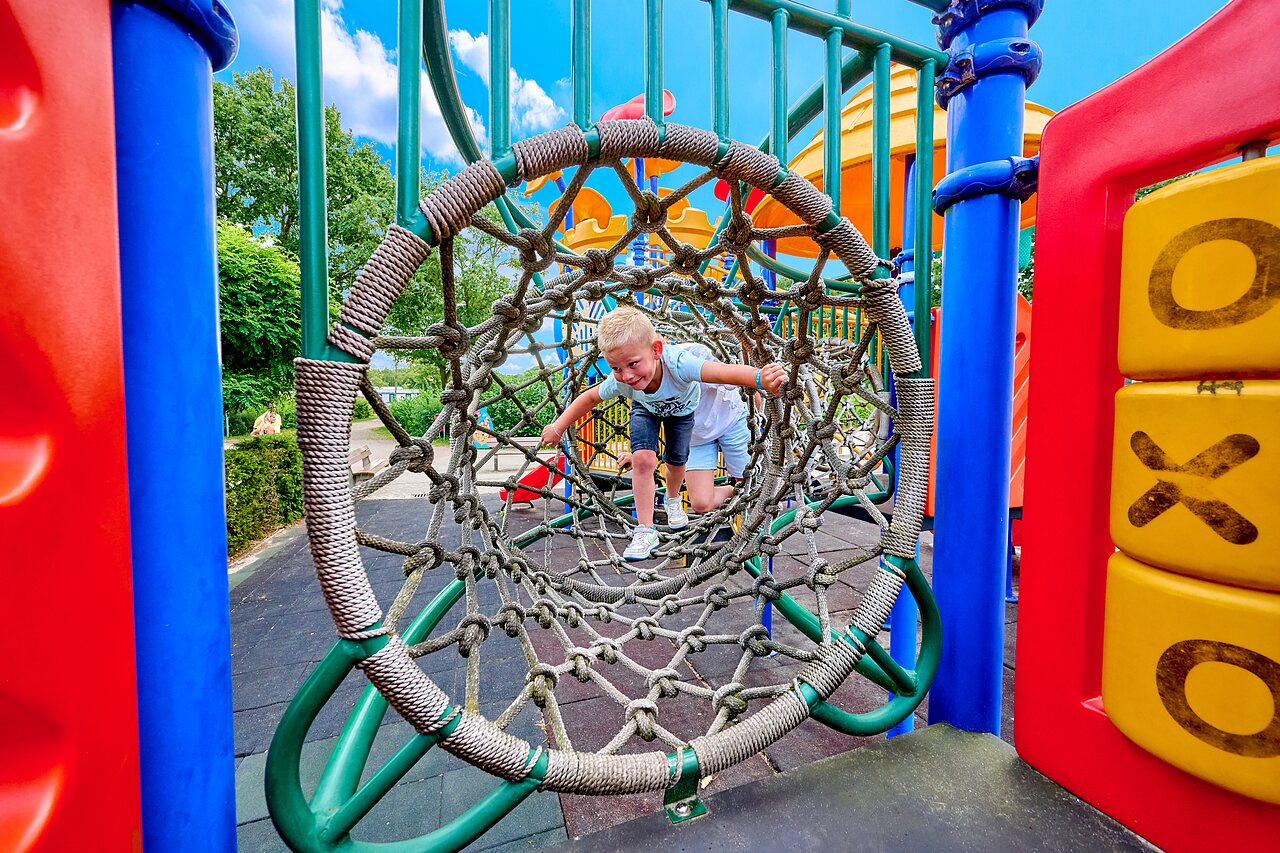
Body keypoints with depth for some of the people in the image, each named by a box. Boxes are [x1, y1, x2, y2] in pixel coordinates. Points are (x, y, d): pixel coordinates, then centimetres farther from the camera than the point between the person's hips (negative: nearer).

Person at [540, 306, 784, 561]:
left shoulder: (677, 363, -49)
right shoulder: (618, 382, -37)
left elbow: (723, 372, -65)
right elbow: (590, 398, -17)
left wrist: (761, 379, -83)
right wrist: (558, 428, -12)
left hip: (682, 408, 0)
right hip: (646, 408, 1)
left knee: (676, 460, 8)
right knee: (643, 458, -20)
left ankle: (673, 500, 44)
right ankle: (645, 530, -7)